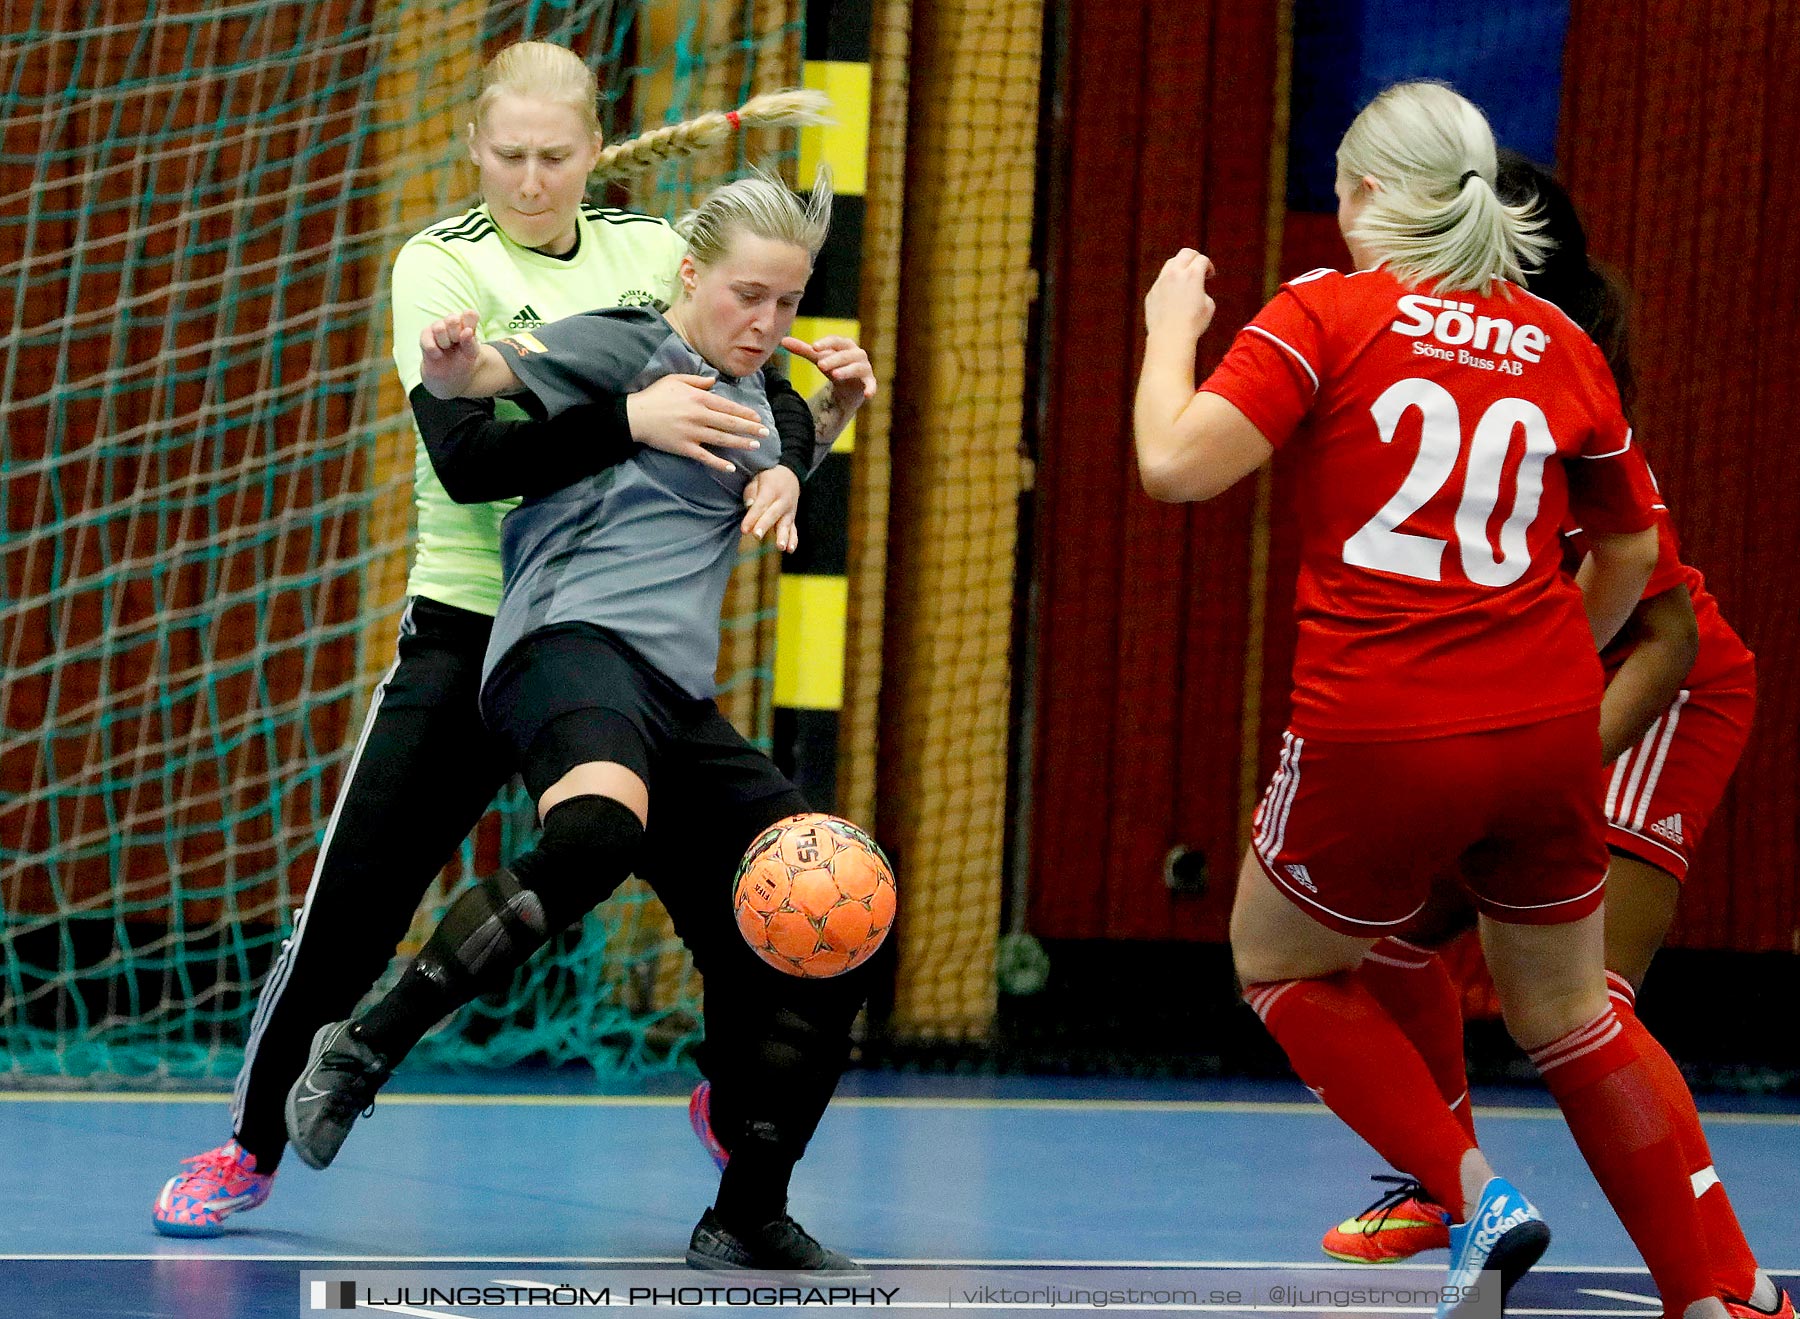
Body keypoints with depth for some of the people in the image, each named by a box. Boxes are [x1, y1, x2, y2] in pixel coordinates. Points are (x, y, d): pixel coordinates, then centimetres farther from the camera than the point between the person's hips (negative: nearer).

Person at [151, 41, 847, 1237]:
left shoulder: (655, 254, 4)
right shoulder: (442, 265, -7)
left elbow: (752, 411, 5)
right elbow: (467, 457, -20)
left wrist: (818, 412, -18)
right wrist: (627, 423, -33)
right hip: (471, 633, -3)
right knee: (354, 905, -4)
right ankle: (250, 1148, 14)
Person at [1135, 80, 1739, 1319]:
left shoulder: (1327, 311, -6)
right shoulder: (1561, 346, 7)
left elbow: (1177, 464, -14)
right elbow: (1632, 547, 19)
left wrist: (1172, 325, 4)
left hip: (1378, 738, -4)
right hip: (1547, 731, 4)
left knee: (1281, 965, 21)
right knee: (1567, 1013, 21)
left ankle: (1474, 1193, 4)